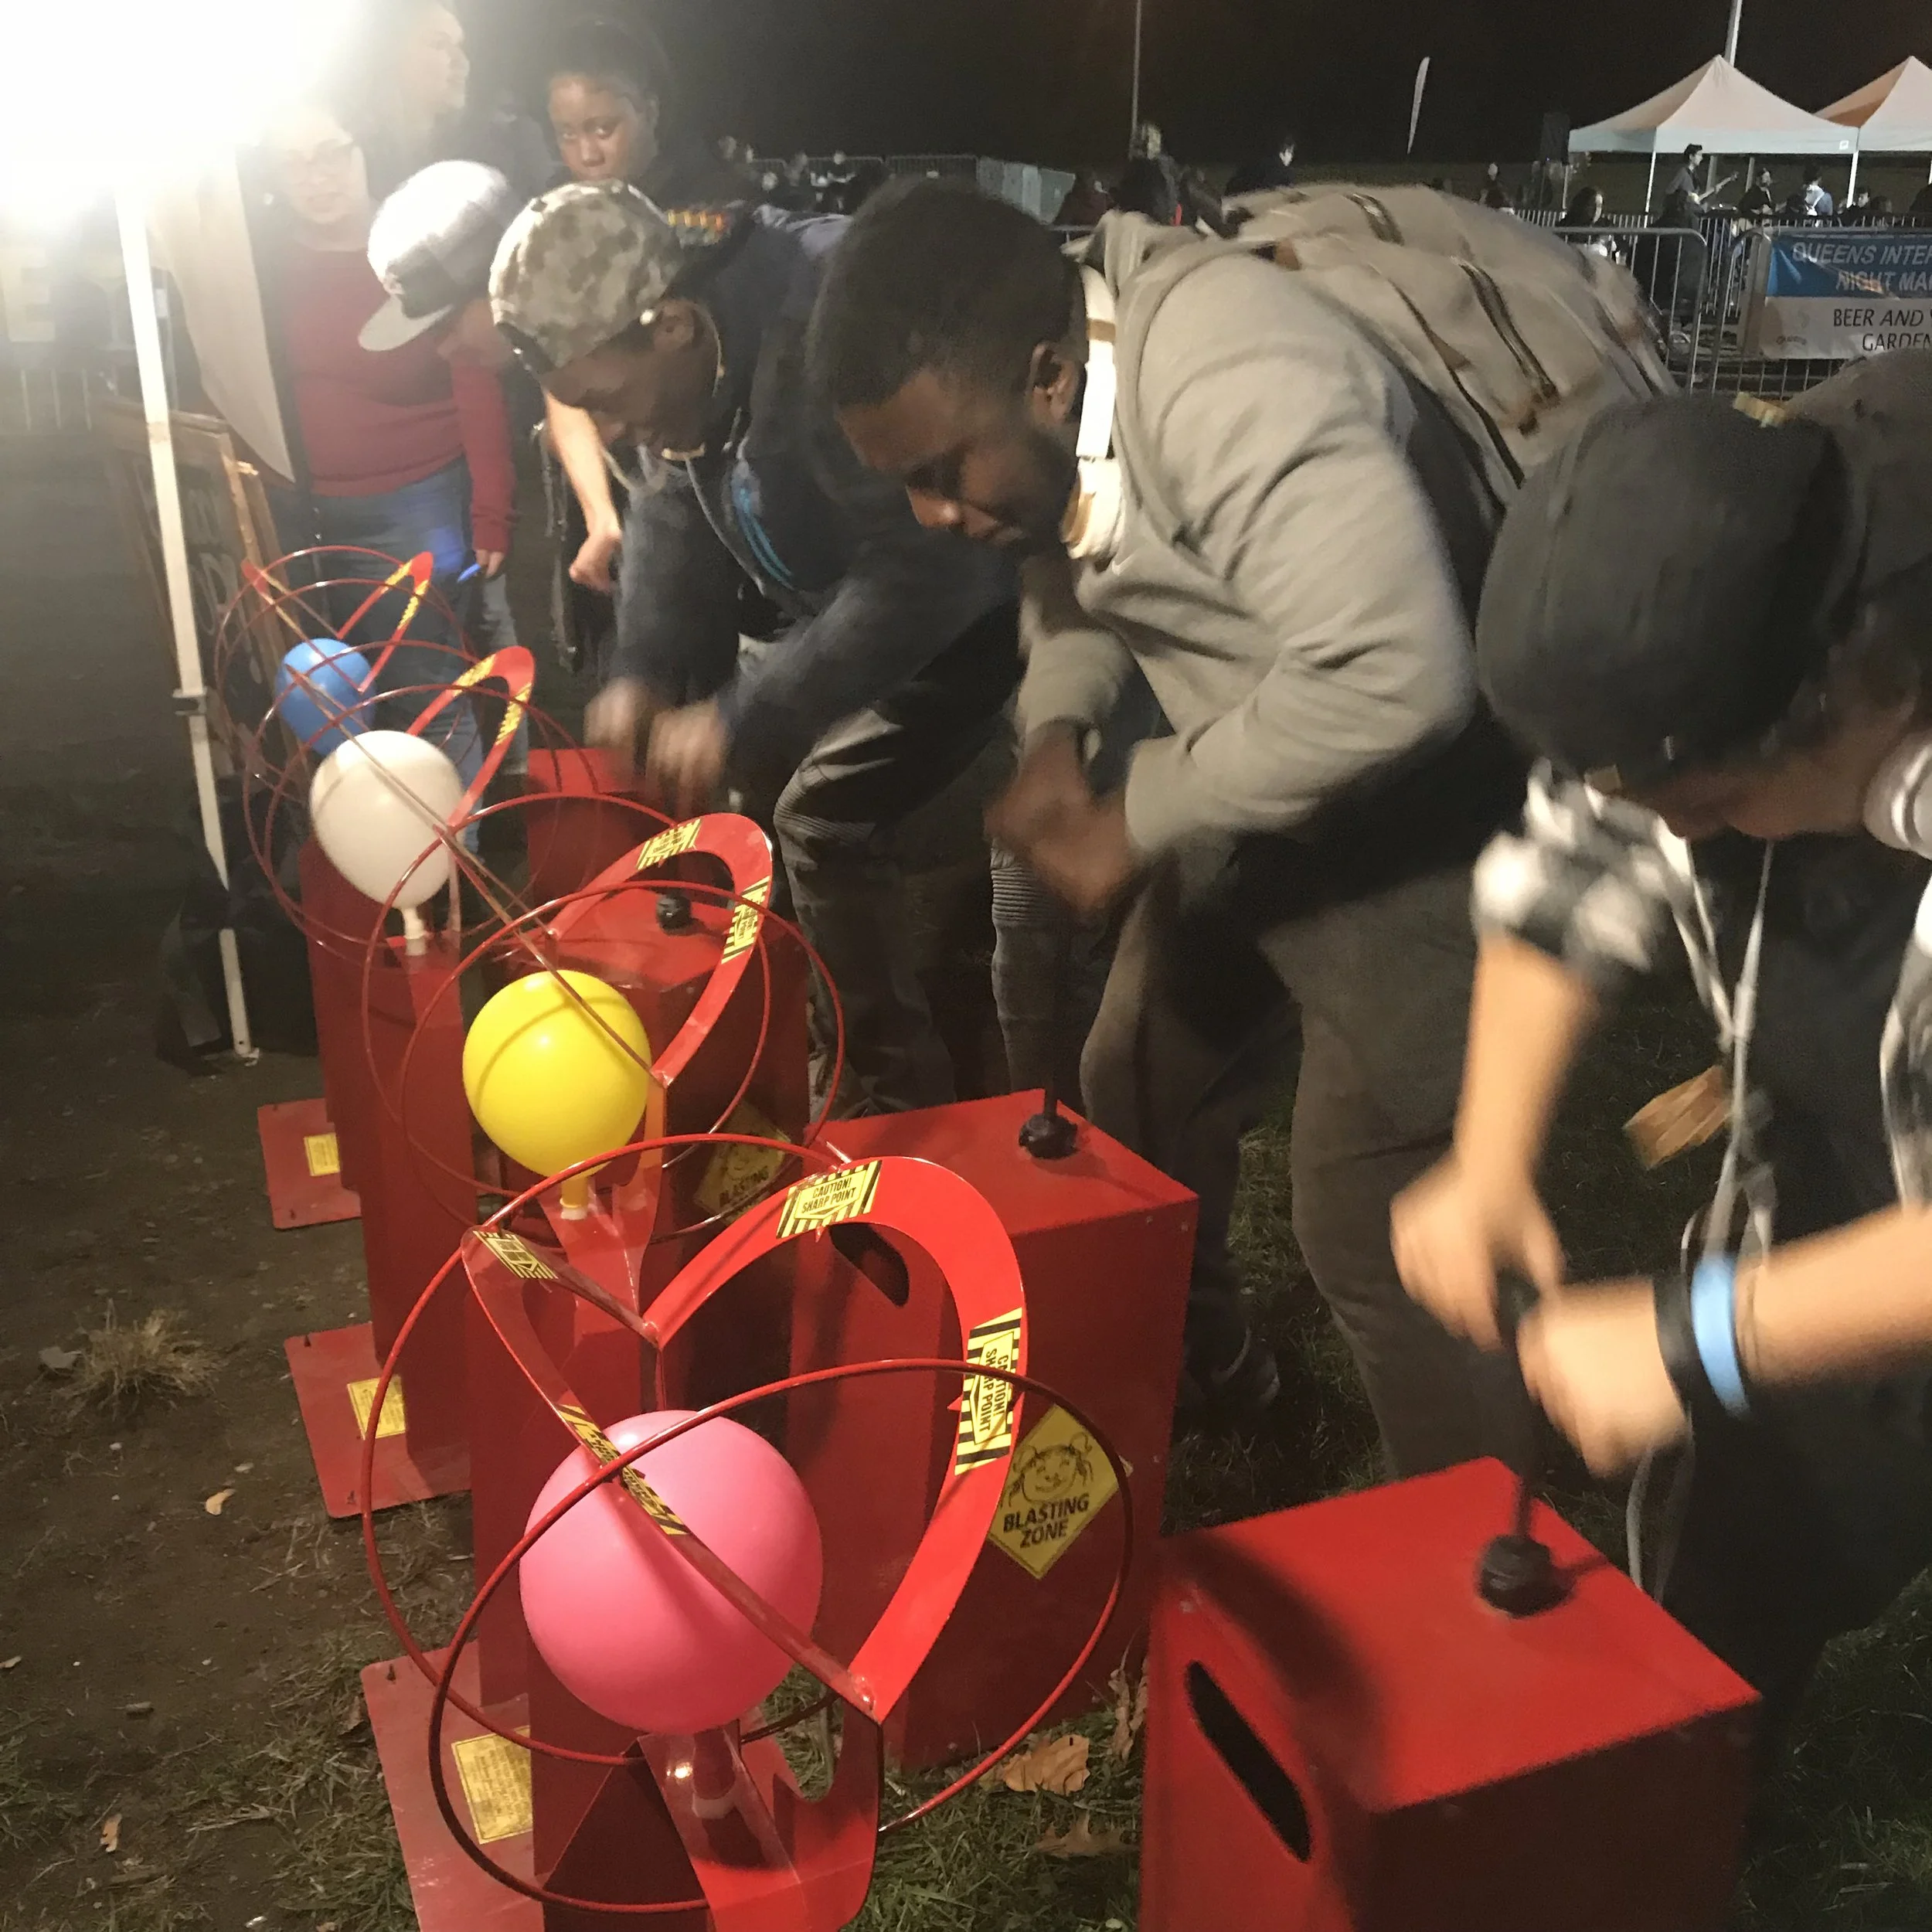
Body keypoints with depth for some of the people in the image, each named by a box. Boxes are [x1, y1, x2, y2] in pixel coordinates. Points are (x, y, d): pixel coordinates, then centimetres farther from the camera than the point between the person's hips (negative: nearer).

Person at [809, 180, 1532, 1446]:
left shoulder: (1231, 388, -31)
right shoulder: (1048, 407, -3)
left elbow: (1393, 679, -39)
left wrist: (1137, 820, -27)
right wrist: (1056, 734, -5)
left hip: (1409, 819, -9)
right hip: (1256, 795, 9)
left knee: (1372, 1228, -6)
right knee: (1140, 1096, 18)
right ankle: (1199, 1364, 43)